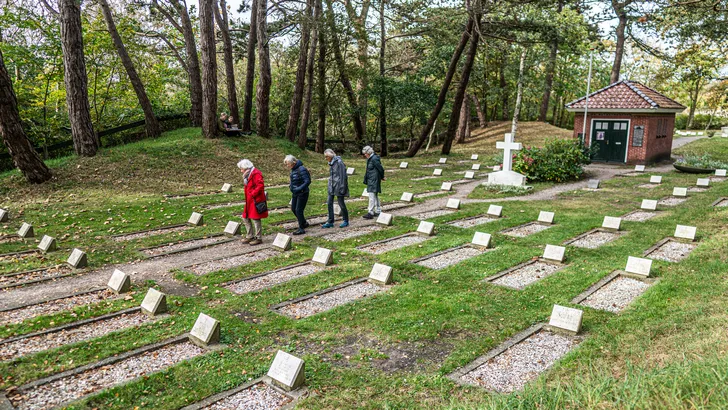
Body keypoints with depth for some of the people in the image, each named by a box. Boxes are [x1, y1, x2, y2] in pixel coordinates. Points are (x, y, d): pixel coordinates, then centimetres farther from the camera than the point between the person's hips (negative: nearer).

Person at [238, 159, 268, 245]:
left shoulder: (256, 173, -15)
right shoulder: (248, 175, 16)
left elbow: (260, 185, -24)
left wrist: (252, 194, -20)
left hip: (256, 201, -10)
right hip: (249, 201, 10)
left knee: (255, 219, -4)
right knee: (246, 218, 13)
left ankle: (259, 238, 5)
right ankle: (250, 236, 23)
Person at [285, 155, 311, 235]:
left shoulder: (301, 169, -21)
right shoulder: (293, 169, 7)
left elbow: (307, 181, -24)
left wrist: (299, 189, -29)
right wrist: (292, 187, 9)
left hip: (302, 193, -9)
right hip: (295, 193, 9)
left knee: (299, 210, -6)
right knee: (293, 209, 15)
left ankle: (301, 229, 6)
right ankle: (304, 223, 34)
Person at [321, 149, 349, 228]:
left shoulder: (339, 162, -15)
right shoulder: (331, 163, 10)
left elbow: (342, 176, -17)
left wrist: (342, 188, -19)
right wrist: (330, 185, 18)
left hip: (338, 185, -8)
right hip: (332, 186, 8)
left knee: (341, 203, 2)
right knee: (329, 203, 6)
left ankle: (346, 221, 17)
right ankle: (330, 222, 13)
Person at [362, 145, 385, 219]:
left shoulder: (374, 159, -18)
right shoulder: (370, 159, 12)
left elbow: (381, 169, -15)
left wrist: (382, 177, -1)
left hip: (374, 180, -10)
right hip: (371, 180, 10)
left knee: (372, 196, -9)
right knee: (375, 196, 15)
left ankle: (371, 213, -8)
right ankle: (378, 211, 23)